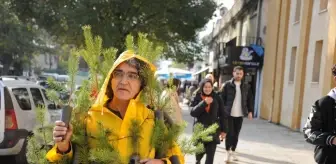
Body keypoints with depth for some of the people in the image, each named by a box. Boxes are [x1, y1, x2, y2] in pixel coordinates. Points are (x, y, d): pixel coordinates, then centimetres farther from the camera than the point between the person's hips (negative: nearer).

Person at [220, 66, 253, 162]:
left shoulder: (246, 87, 8)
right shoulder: (227, 85, -4)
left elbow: (249, 99, 14)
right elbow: (222, 98, -5)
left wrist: (250, 111, 6)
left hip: (239, 114, 3)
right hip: (229, 113, -3)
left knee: (236, 134, 10)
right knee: (230, 133, -3)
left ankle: (233, 152, 24)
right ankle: (228, 152, 11)